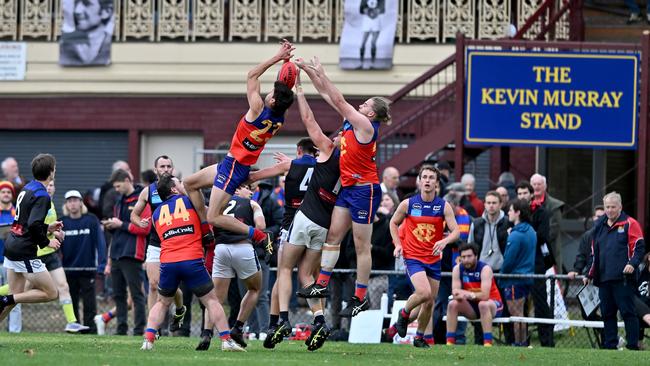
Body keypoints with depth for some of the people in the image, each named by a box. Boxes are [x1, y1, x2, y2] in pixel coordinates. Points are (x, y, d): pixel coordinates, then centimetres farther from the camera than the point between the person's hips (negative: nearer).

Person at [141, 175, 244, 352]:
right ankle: (226, 340, 0)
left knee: (162, 303, 20)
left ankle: (148, 340, 5)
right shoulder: (188, 201, 9)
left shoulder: (156, 213, 19)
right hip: (193, 261, -3)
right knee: (211, 300, 8)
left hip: (167, 262, 3)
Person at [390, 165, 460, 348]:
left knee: (430, 302, 7)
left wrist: (445, 241, -28)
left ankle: (420, 337, 24)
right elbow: (394, 223, 13)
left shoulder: (444, 206, -3)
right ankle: (404, 313, 5)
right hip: (413, 257, -3)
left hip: (434, 259, 3)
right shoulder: (408, 204, -3)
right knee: (424, 292, -24)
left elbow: (456, 231, -7)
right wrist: (398, 244, -1)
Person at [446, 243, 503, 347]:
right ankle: (450, 342, -19)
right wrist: (460, 295, -39)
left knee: (483, 304, -37)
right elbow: (455, 292, -15)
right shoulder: (457, 269, -7)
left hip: (492, 304, -5)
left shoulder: (485, 269, -20)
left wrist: (470, 294, -44)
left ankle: (488, 343, -39)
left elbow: (485, 296, -31)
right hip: (471, 306, 5)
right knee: (452, 304, -19)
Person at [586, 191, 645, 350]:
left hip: (623, 277, -6)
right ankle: (610, 345, 11)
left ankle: (633, 344, -6)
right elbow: (594, 253, 25)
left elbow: (639, 247, -5)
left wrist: (633, 263, -21)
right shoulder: (599, 227, 19)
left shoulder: (629, 224, 0)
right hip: (603, 278, 6)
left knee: (627, 312, -7)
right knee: (607, 313, 7)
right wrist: (590, 275, 22)